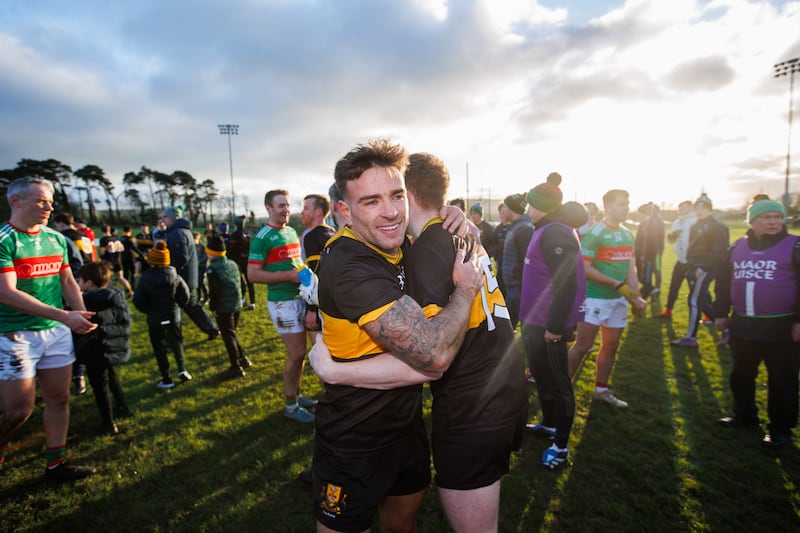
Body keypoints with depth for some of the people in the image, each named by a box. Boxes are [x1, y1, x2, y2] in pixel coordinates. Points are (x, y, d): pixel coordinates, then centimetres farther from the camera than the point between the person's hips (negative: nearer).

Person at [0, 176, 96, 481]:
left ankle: (55, 465, 24)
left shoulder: (56, 239, 7)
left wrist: (80, 316, -2)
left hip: (57, 331, 6)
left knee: (58, 399, 10)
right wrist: (64, 316, -27)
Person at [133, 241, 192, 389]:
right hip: (173, 317, 2)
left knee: (159, 349, 9)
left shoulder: (145, 279, -14)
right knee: (177, 343, 20)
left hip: (154, 320, -2)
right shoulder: (175, 277, -9)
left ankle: (167, 379, 13)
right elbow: (185, 296, -6)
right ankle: (182, 370, 10)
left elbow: (138, 301, -11)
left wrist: (148, 310, 8)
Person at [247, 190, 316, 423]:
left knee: (299, 352, 14)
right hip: (282, 301, -7)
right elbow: (253, 274, -15)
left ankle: (296, 394, 30)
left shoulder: (292, 232, 13)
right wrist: (289, 275, -19)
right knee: (296, 353, -4)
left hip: (300, 297, 7)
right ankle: (290, 405, 12)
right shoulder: (262, 237, -10)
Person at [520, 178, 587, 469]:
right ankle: (549, 424, 42)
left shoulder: (556, 233, -21)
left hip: (548, 327, -10)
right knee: (541, 376, 23)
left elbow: (567, 284, -27)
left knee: (556, 384, 3)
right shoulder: (547, 230, 11)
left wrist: (555, 327, -23)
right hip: (535, 322, 10)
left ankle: (561, 445, 17)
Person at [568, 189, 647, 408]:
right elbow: (584, 268, -18)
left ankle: (601, 390, 30)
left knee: (611, 346, 15)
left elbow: (630, 268, 12)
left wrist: (635, 296, 0)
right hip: (595, 298, -7)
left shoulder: (627, 235, 11)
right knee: (582, 346, -6)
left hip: (619, 299, 8)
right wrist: (617, 284, -18)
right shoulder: (595, 233, -13)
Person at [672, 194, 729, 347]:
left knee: (694, 301, -8)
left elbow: (719, 253, -17)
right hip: (694, 268, 9)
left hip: (704, 270, -9)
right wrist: (690, 267, 15)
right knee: (704, 300, 14)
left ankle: (691, 338, -2)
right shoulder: (695, 226, 17)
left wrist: (703, 268, -21)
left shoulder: (717, 227, -10)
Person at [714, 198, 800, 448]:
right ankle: (745, 415, 36)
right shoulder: (737, 247, 8)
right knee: (740, 375, 17)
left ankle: (780, 429, 22)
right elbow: (723, 282, 14)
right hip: (742, 325, 5)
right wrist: (720, 313, 12)